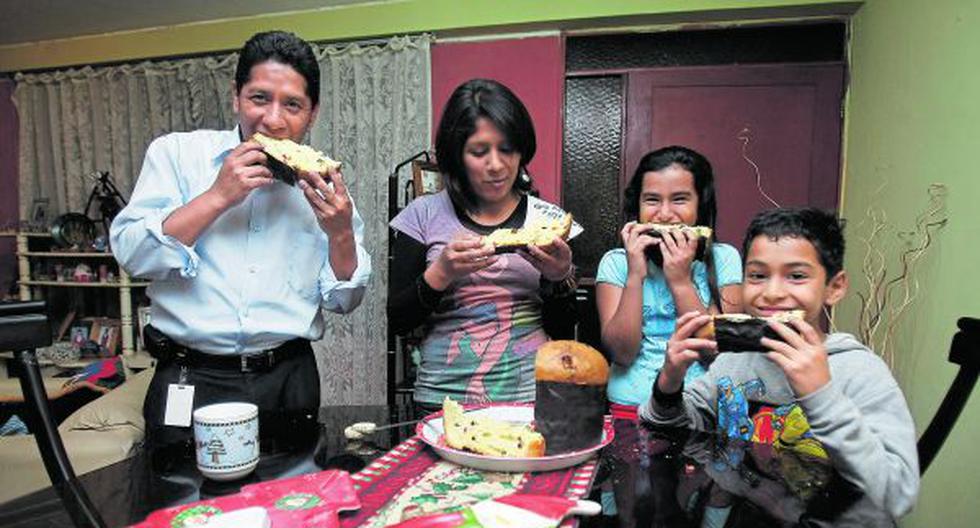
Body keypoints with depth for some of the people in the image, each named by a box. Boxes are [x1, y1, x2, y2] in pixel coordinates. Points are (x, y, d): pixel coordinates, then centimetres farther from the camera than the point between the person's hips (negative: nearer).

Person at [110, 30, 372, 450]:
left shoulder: (322, 184, 4)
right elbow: (131, 254, -10)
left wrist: (341, 233, -13)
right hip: (191, 381, -1)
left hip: (289, 380, 2)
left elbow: (343, 301, 4)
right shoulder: (177, 153, 1)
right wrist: (218, 196, -16)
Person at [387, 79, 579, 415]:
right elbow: (396, 321, 0)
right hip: (442, 397, 0)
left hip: (532, 397, 1)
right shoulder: (424, 215, 2)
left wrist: (560, 278, -13)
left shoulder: (548, 219, 4)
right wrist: (442, 272, -15)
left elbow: (561, 331, 5)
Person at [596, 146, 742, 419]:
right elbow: (622, 352, -6)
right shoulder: (615, 262, 3)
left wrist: (681, 281, -12)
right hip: (631, 406, 0)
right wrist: (635, 275, -13)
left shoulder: (723, 259, 3)